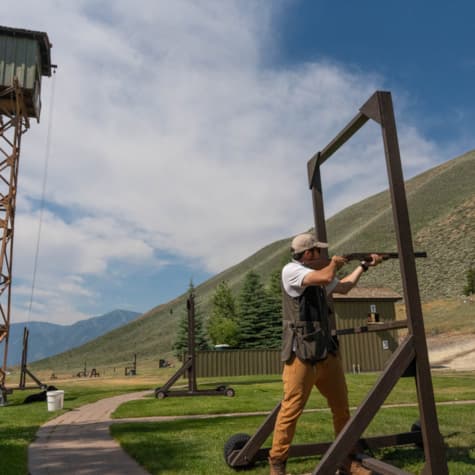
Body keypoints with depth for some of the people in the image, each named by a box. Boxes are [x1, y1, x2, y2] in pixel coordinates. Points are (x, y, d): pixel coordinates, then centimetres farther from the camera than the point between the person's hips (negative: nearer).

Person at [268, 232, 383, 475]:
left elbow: (343, 287, 28)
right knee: (291, 411, -3)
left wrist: (364, 266, 26)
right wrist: (334, 262, -4)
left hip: (327, 353, 9)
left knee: (342, 407, 13)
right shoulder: (291, 270, -13)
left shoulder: (317, 272, 14)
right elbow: (327, 277, -25)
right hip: (301, 356, -8)